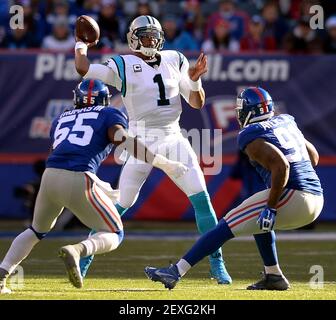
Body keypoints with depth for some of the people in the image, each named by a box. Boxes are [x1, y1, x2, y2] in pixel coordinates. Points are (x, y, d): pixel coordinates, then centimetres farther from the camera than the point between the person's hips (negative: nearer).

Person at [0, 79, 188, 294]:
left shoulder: (60, 120, 28)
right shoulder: (109, 115, 15)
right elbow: (123, 139, -5)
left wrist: (103, 190, 39)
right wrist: (165, 164, -7)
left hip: (49, 177, 5)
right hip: (79, 182, -5)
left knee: (37, 230, 31)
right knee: (114, 235, 10)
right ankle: (76, 250, -21)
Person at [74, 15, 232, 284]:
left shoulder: (175, 60, 8)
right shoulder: (122, 66, -1)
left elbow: (197, 103, 8)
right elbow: (83, 69, -14)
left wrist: (195, 80, -9)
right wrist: (82, 44, 0)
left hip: (174, 139, 3)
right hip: (142, 141, -3)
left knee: (202, 198, -7)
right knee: (121, 204, -4)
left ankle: (217, 264, 1)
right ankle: (86, 255, 12)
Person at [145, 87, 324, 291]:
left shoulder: (251, 136, -5)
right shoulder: (286, 122, 19)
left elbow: (281, 166, -19)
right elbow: (314, 156, 26)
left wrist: (271, 207, -18)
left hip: (293, 197, -8)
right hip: (316, 200, 8)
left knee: (225, 228, -5)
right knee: (260, 222, 33)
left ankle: (175, 273, -9)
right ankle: (274, 278, 27)